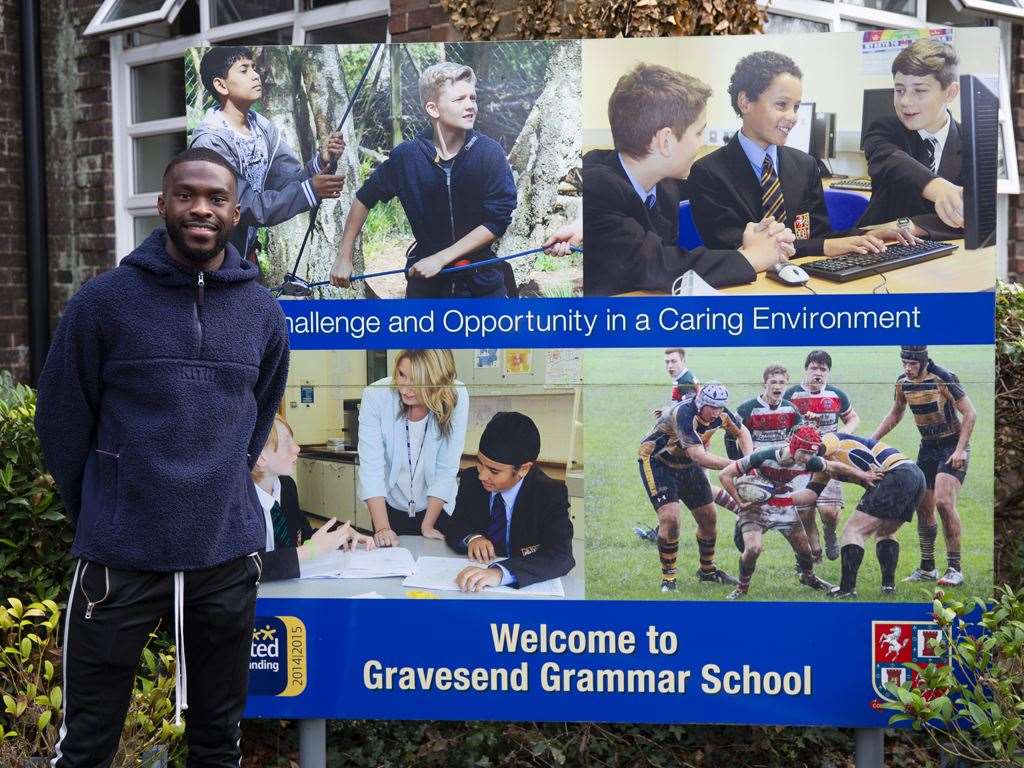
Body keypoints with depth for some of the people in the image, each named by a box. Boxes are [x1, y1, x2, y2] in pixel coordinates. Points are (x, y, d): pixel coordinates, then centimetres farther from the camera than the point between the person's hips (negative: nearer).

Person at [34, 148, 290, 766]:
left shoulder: (264, 313, 4)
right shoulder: (104, 301, -5)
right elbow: (61, 422, 1)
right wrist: (104, 518, 7)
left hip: (229, 555, 3)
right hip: (118, 558, -2)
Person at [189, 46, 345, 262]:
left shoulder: (263, 126, 1)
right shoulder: (210, 142, -20)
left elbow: (291, 180, -4)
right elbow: (249, 207, -24)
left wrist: (322, 162, -23)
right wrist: (310, 190, -29)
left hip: (251, 250, 6)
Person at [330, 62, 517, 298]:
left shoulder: (490, 153, -14)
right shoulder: (407, 155, -10)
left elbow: (498, 220, -17)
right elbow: (365, 198, 3)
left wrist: (441, 258, -20)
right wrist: (344, 257, 1)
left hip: (482, 279, -1)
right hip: (425, 280, 1)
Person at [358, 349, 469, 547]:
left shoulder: (456, 398, -23)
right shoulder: (375, 396, -23)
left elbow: (446, 468, -18)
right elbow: (371, 466, -24)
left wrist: (428, 526, -15)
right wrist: (382, 528, -29)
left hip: (437, 508, 0)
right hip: (389, 507, 0)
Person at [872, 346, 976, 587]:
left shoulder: (943, 378, -19)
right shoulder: (903, 382, 1)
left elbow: (970, 413, -15)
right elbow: (895, 415, 18)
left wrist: (960, 450, -21)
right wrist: (870, 441, 12)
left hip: (952, 445, -6)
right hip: (927, 447, 7)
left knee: (943, 502, -20)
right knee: (923, 508, 5)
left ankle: (955, 569, -13)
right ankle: (927, 568, 18)